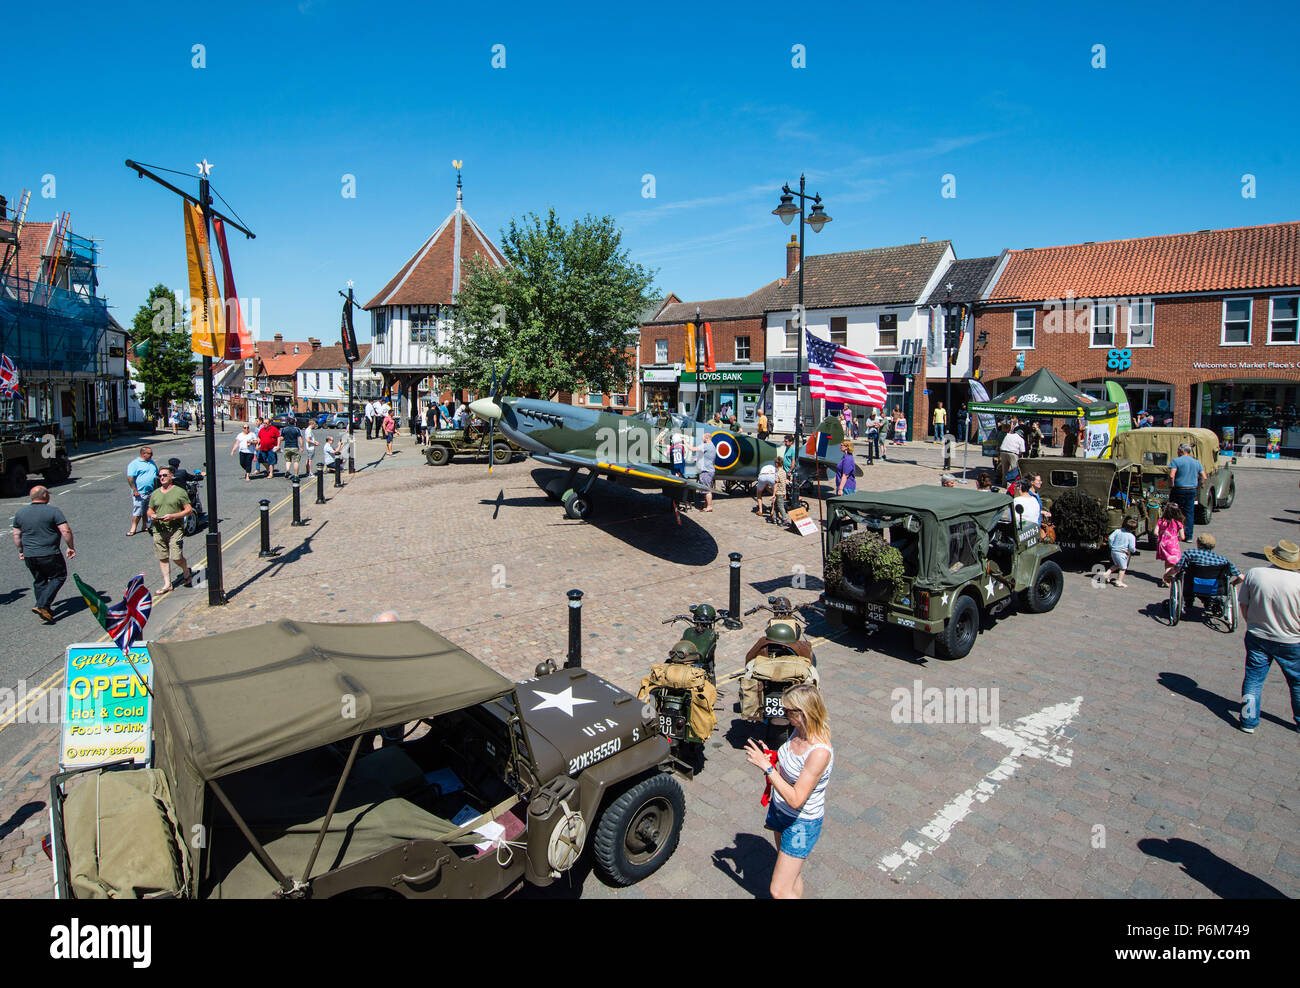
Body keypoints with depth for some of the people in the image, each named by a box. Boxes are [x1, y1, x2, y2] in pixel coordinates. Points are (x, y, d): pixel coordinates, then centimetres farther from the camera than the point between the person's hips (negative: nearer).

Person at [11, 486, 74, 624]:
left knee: (39, 581, 18)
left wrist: (20, 551, 25)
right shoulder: (53, 511, -10)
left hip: (29, 555, 6)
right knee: (59, 577, 9)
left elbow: (16, 535, 14)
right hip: (49, 555, -6)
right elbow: (66, 531, -15)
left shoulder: (20, 512, 8)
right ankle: (42, 606, -5)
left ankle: (44, 611, 20)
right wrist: (71, 547, -3)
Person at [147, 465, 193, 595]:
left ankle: (186, 572, 19)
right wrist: (151, 515, -2)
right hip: (158, 530, 5)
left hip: (175, 529, -5)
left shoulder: (179, 491, 1)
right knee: (163, 558, 6)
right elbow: (150, 510, 22)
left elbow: (189, 510, -3)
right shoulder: (155, 494, 15)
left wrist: (173, 516, -15)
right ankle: (167, 584, 13)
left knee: (176, 557, -11)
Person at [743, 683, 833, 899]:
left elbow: (796, 800, -30)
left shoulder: (820, 752, -32)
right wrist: (768, 756, -9)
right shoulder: (799, 730, -7)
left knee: (779, 891, -1)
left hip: (802, 822, -8)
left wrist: (766, 766, -30)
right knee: (792, 874, 24)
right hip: (780, 810, 8)